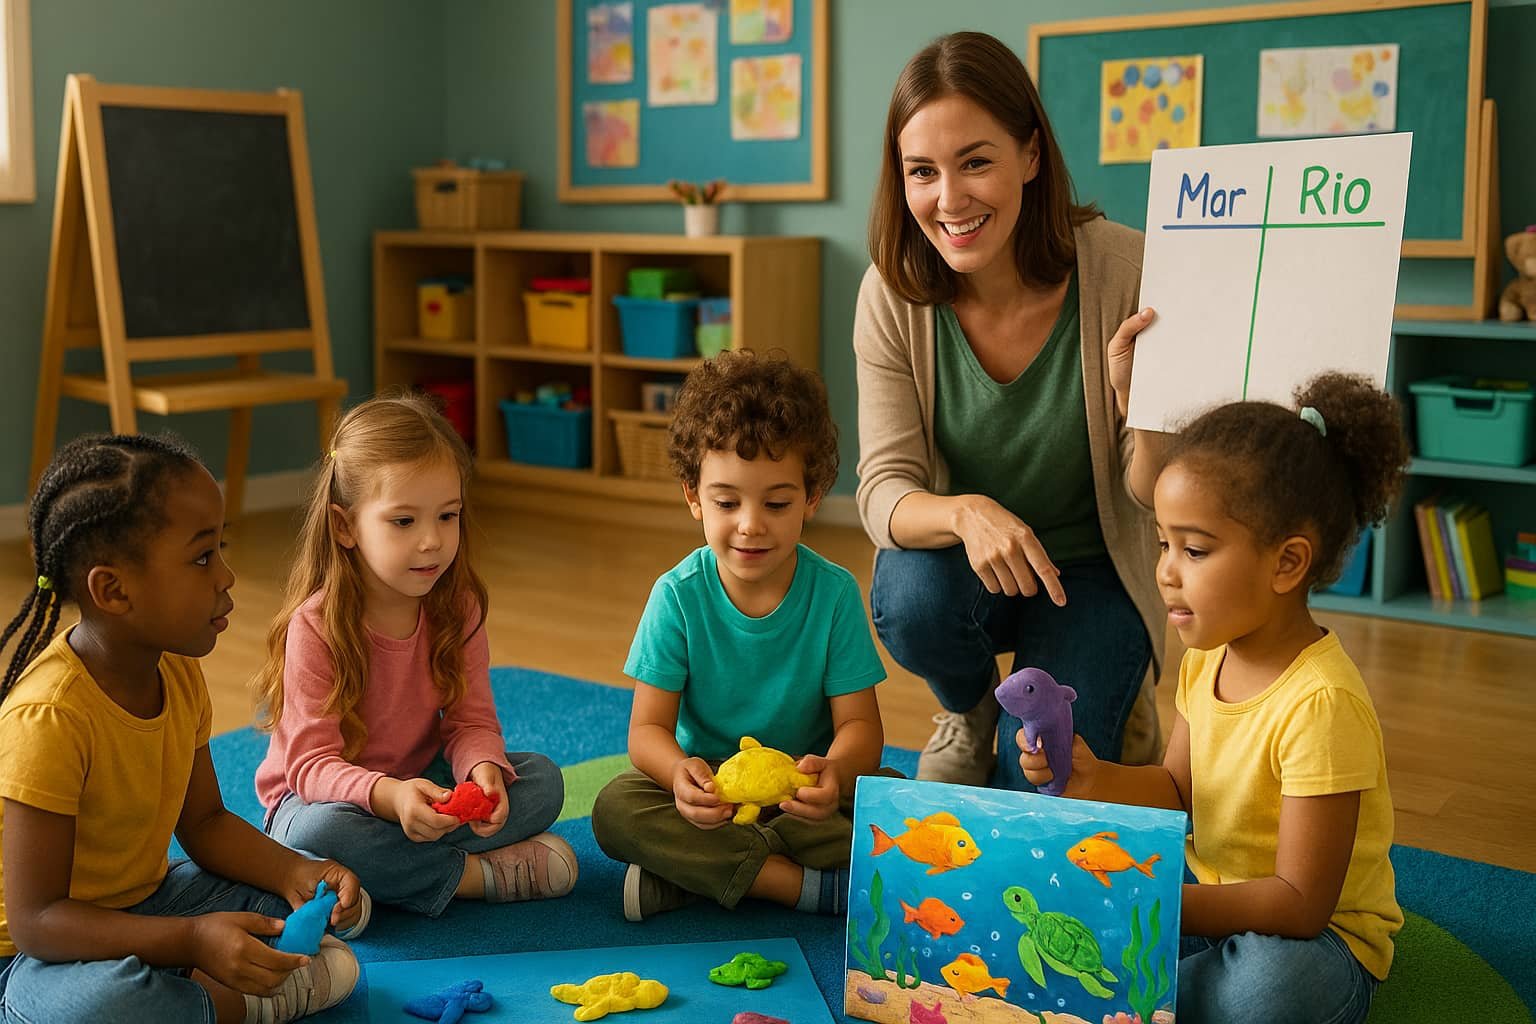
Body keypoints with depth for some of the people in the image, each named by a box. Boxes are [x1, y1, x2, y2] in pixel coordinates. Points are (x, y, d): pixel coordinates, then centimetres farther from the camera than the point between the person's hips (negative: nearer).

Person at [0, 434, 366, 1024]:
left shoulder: (179, 672, -3)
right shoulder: (49, 716, -30)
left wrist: (296, 876, -11)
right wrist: (194, 938, -40)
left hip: (145, 905, 7)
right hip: (48, 949, -7)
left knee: (346, 905, 1)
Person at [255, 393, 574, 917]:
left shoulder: (457, 609, -7)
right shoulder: (316, 627, -22)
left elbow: (471, 722, -8)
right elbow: (311, 762, -25)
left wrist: (484, 770, -33)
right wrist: (388, 795, -46)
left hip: (425, 782, 4)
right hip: (321, 796, -4)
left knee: (542, 779, -15)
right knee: (319, 832, -38)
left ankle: (395, 869, -24)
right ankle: (482, 873, -21)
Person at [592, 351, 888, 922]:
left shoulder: (834, 593, -10)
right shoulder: (678, 596, -10)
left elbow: (860, 724, -13)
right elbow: (648, 728, -13)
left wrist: (834, 770, -39)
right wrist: (680, 773, -39)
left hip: (802, 791, 1)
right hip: (710, 787, 0)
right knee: (615, 809, -27)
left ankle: (698, 869, -23)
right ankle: (816, 887, -27)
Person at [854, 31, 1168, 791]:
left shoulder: (1122, 273, -21)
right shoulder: (894, 295, -15)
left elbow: (1162, 501, -14)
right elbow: (884, 492, -16)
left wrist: (1139, 400, -36)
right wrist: (964, 512, -39)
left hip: (1094, 573, -1)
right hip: (964, 567, 2)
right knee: (913, 598, -32)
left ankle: (1110, 704, 18)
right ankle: (968, 708, 5)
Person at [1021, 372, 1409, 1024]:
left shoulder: (1321, 702, -28)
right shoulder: (1209, 657, -2)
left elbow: (1299, 903, -27)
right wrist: (1095, 779, -11)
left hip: (1315, 941, -7)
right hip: (1212, 897, 7)